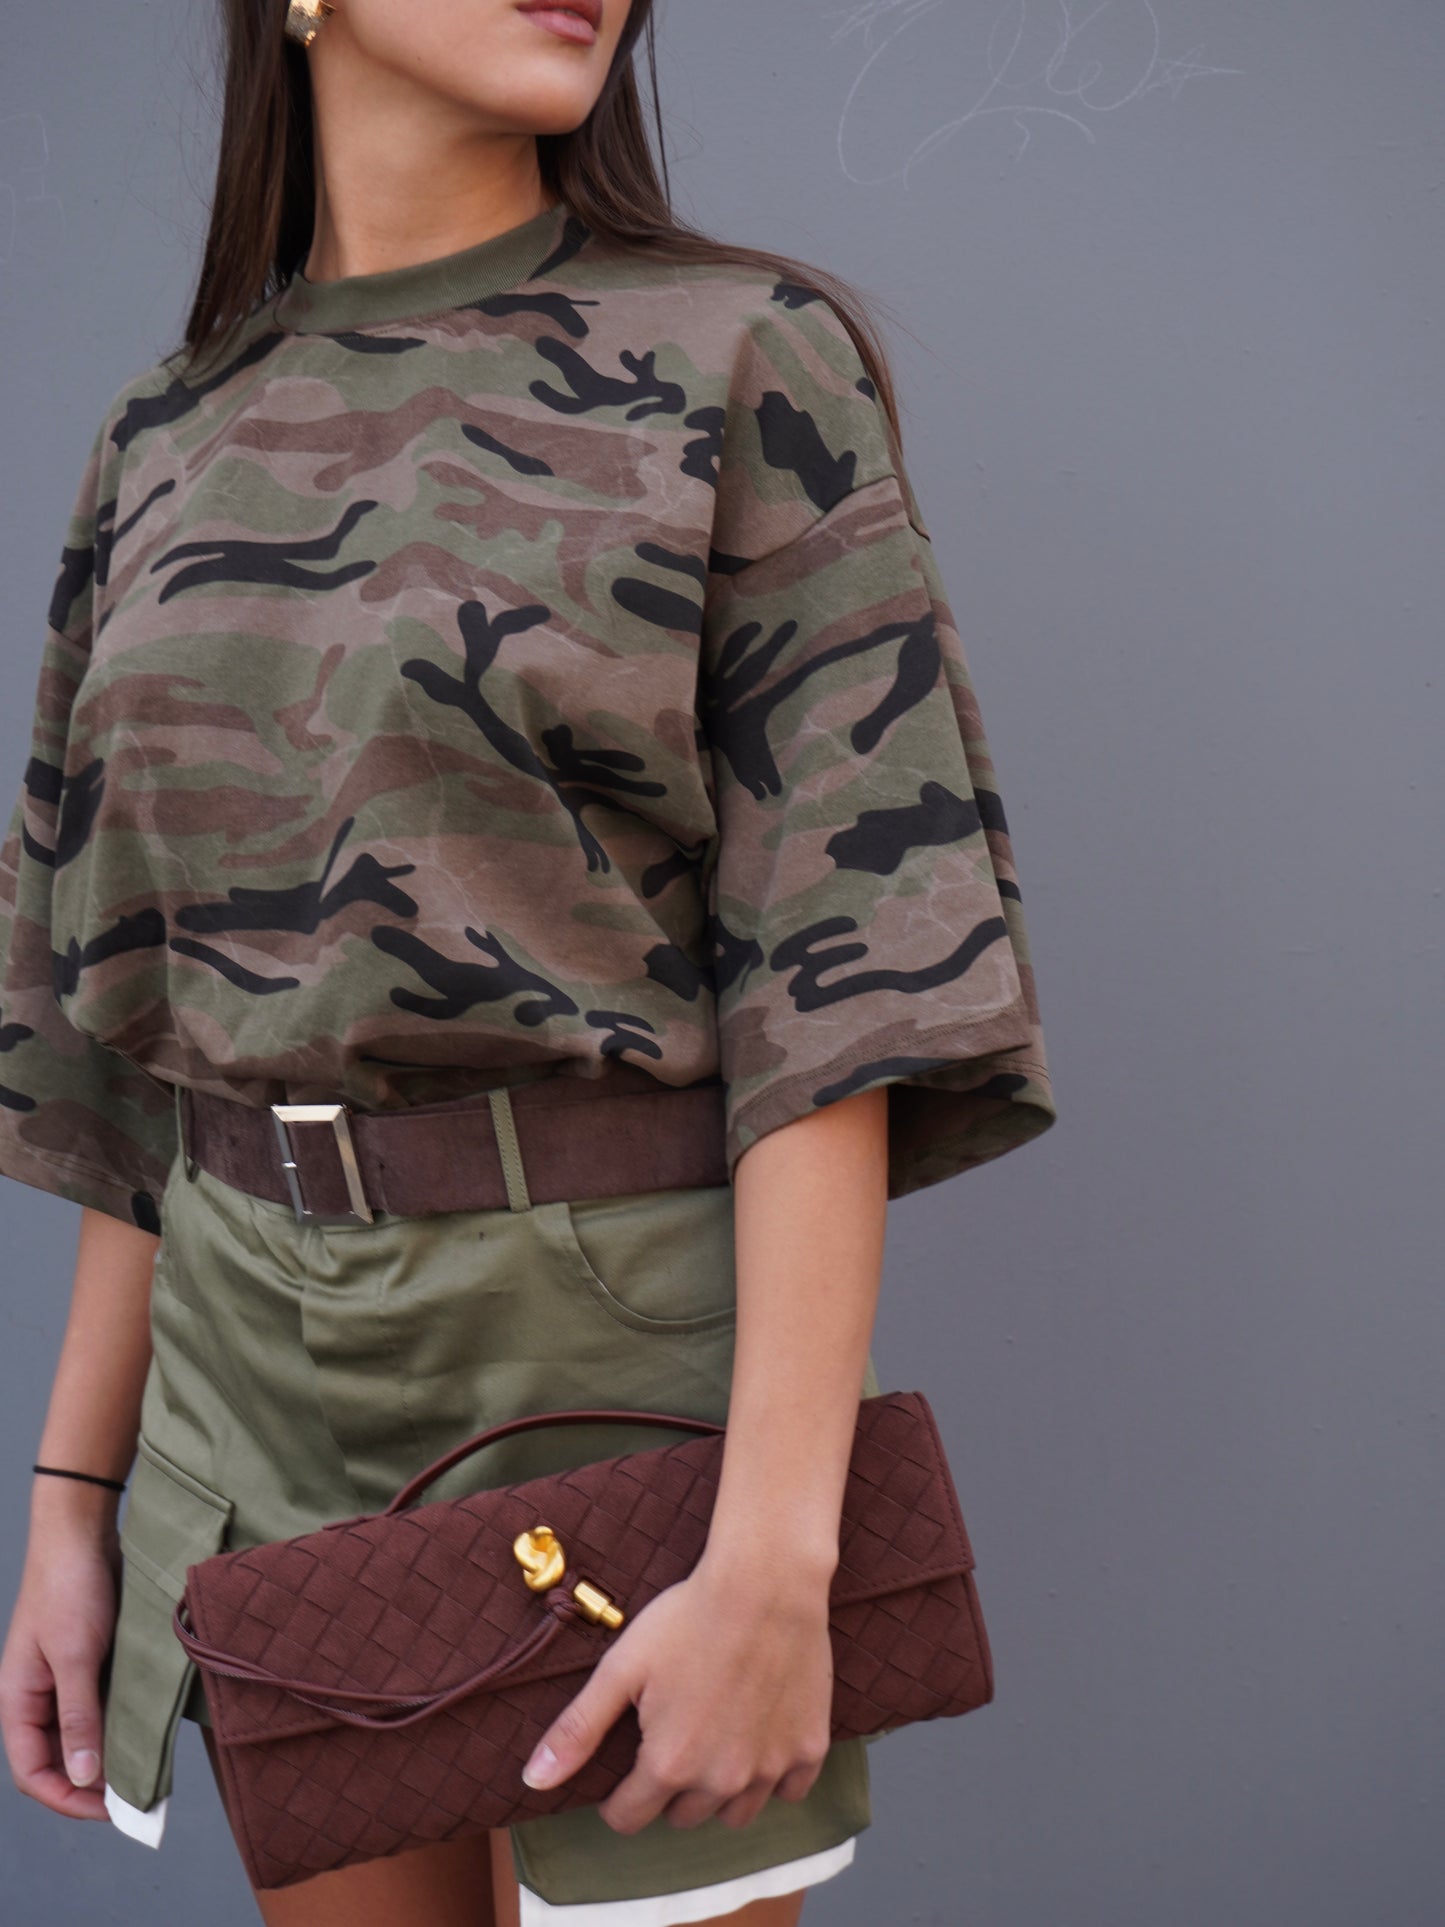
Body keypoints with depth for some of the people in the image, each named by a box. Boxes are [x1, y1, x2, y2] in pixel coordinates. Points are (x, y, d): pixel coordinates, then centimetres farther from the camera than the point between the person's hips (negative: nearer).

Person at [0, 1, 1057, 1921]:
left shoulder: (748, 356, -6)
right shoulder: (169, 439, 8)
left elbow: (841, 964, -13)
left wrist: (775, 1551, -20)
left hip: (616, 1334, -4)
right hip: (263, 1366, 5)